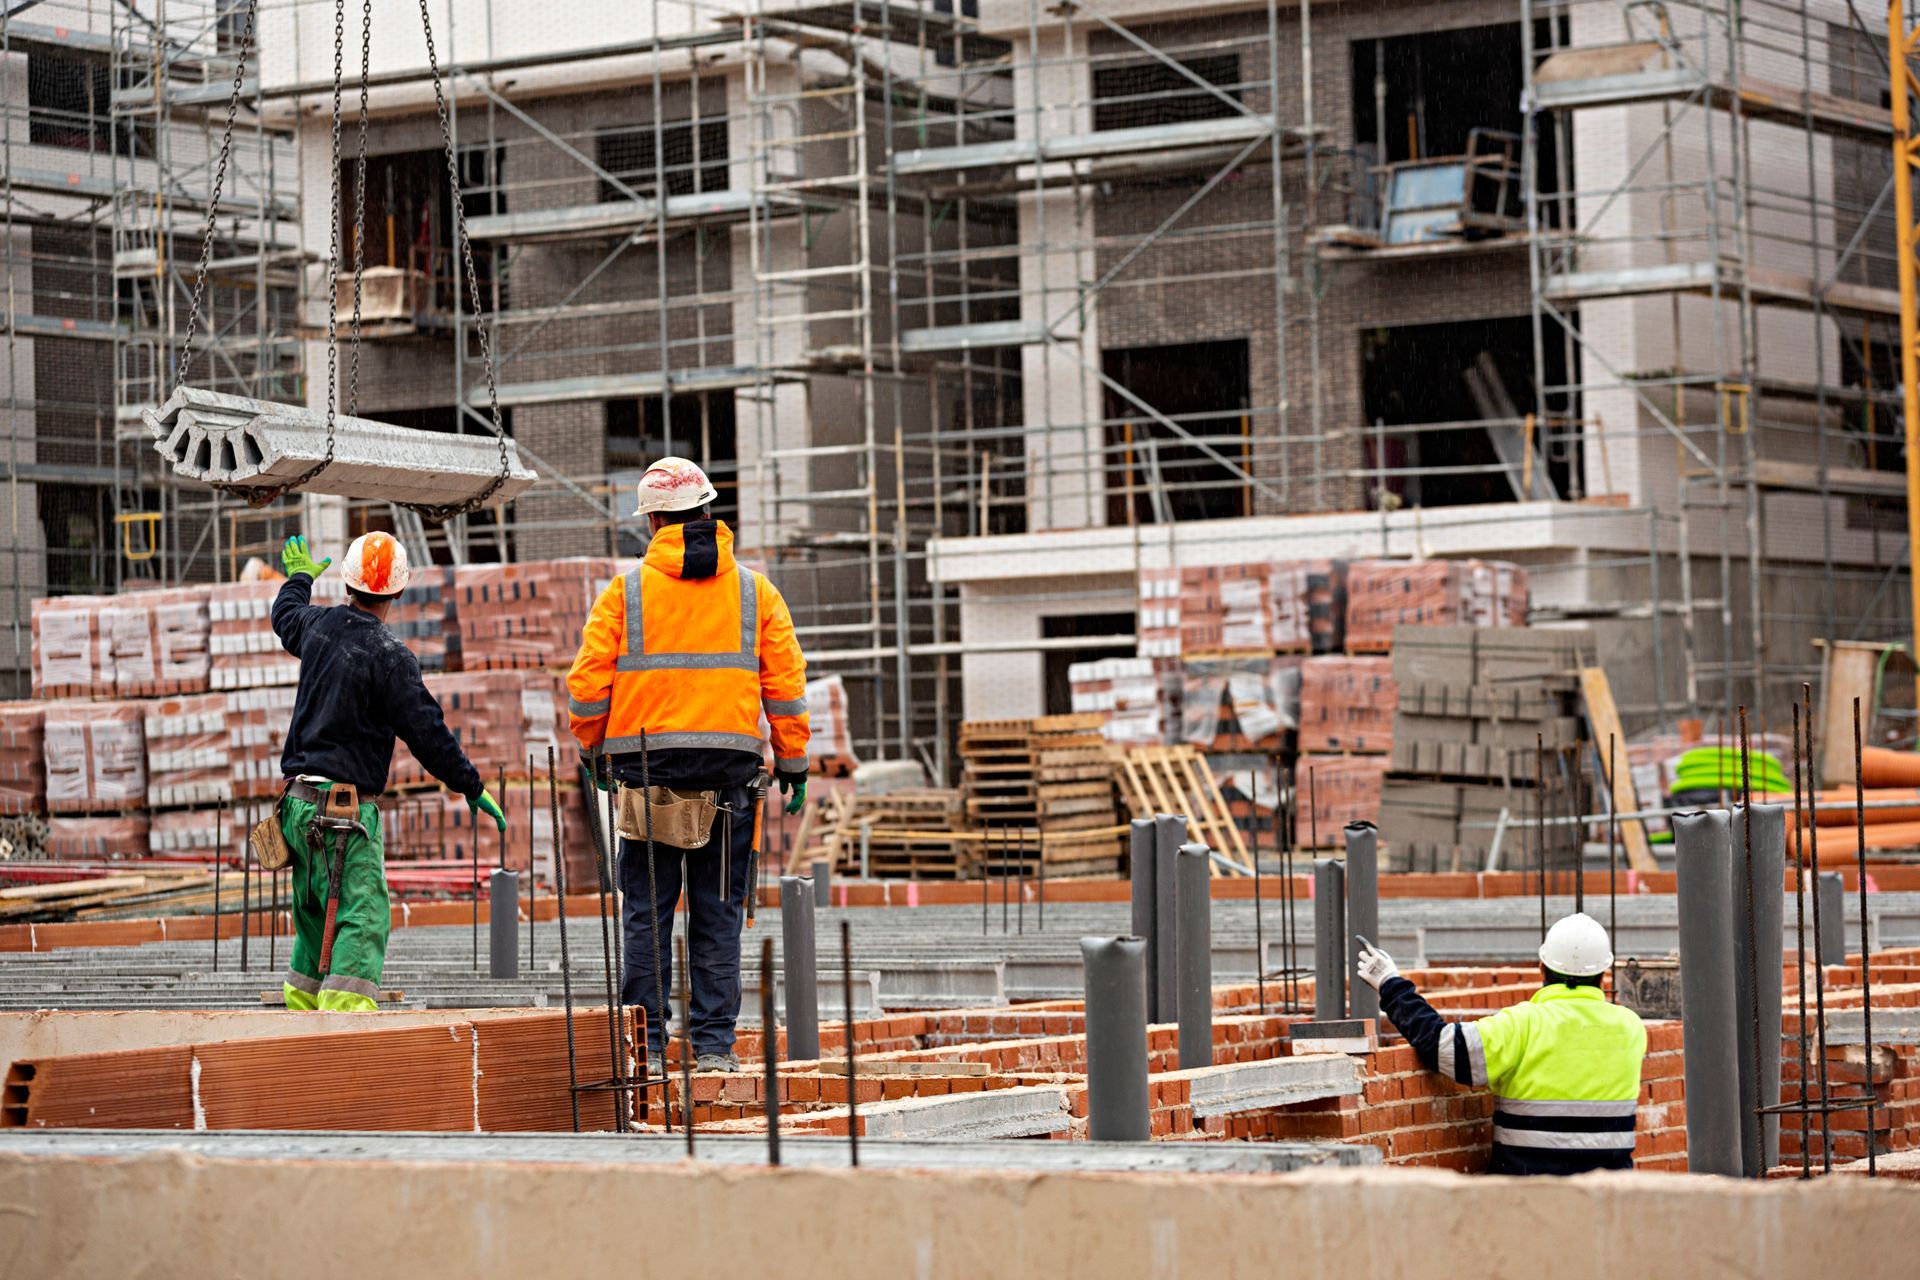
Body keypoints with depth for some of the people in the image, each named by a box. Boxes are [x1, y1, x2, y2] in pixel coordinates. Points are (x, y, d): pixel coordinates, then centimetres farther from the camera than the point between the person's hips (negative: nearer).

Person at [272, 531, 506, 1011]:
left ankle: (301, 1011, 25)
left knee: (316, 918, 20)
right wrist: (473, 788, -4)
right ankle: (343, 1009, -29)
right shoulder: (390, 655, -14)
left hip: (298, 804, 8)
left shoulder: (319, 625, 7)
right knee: (362, 919, -14)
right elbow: (426, 732, -13)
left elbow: (285, 616, 33)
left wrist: (299, 578, 55)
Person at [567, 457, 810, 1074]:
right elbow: (786, 681, 4)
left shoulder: (626, 590, 1)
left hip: (649, 767, -1)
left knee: (648, 913, 4)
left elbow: (588, 681, 0)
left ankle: (645, 1040, 2)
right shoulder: (754, 590, 6)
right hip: (731, 766, 1)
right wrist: (793, 763, 10)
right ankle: (714, 1044, 4)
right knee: (719, 915, 5)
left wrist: (592, 749, 15)